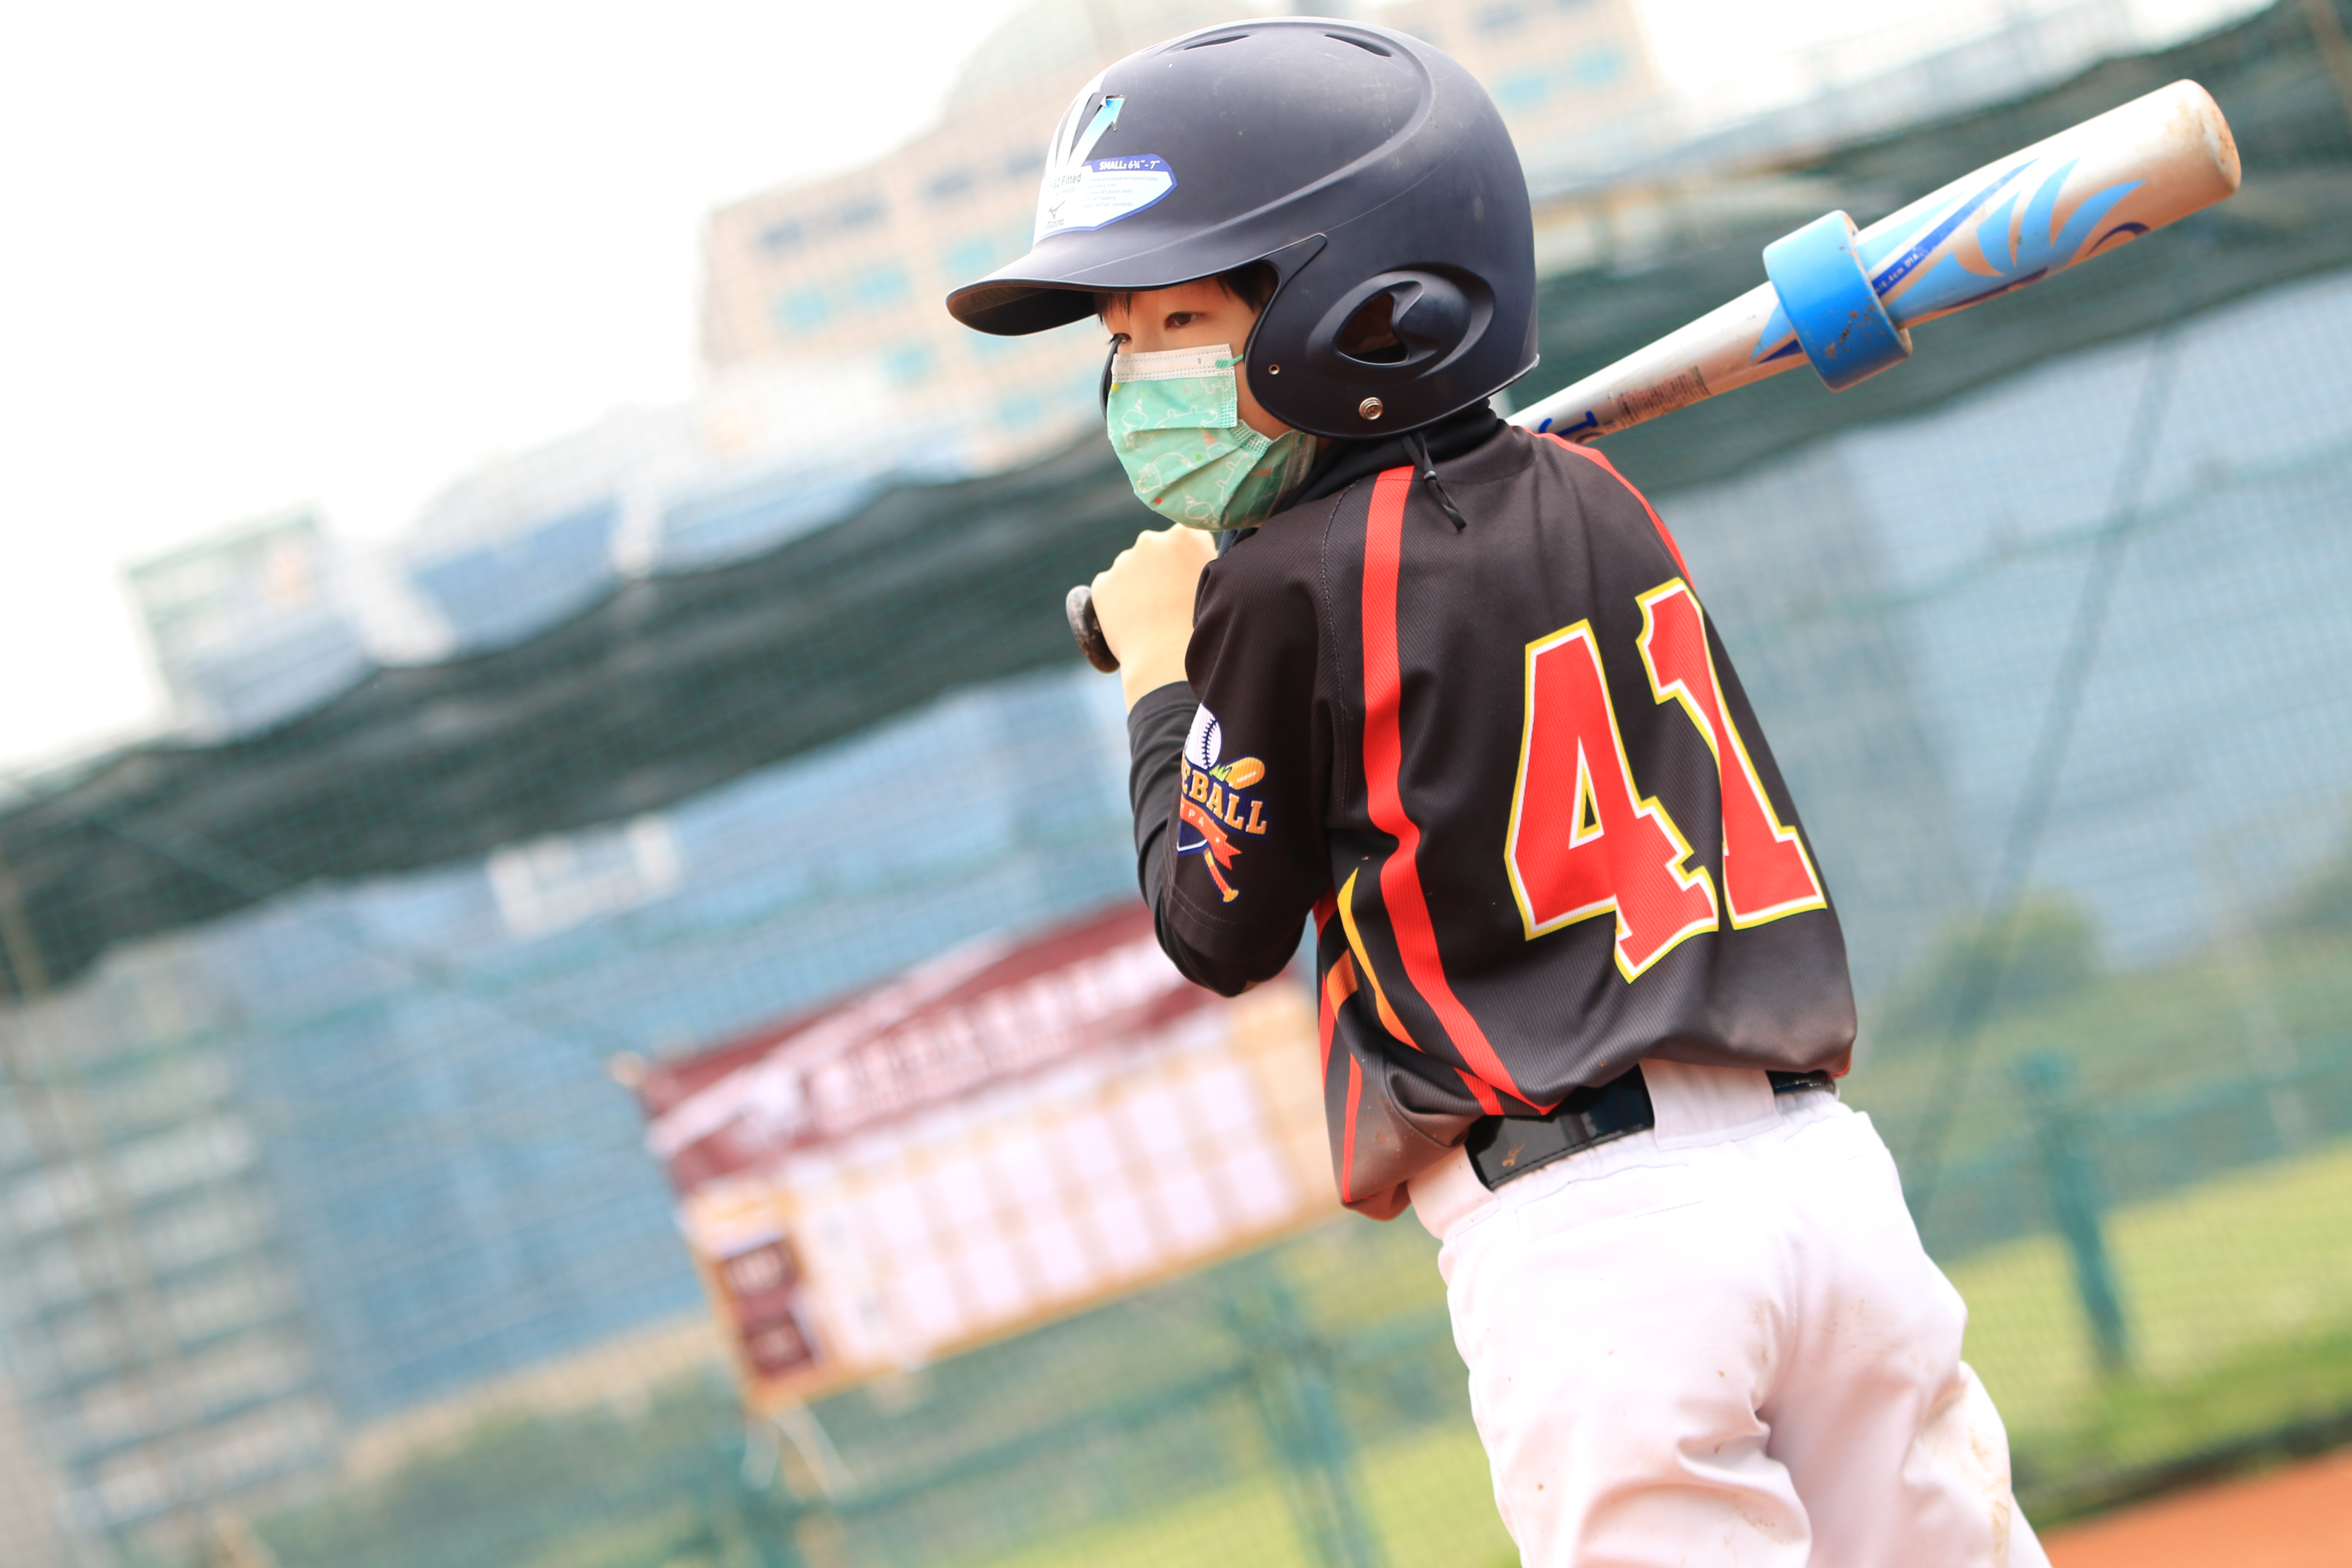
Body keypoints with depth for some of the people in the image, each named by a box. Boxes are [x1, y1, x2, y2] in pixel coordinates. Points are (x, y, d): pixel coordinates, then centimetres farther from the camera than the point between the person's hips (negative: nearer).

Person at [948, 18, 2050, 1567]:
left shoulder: (1285, 589, -5)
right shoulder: (1597, 504, 12)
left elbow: (1218, 931, 7)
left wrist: (1161, 669, 20)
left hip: (1587, 1235, -6)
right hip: (1824, 1172, 6)